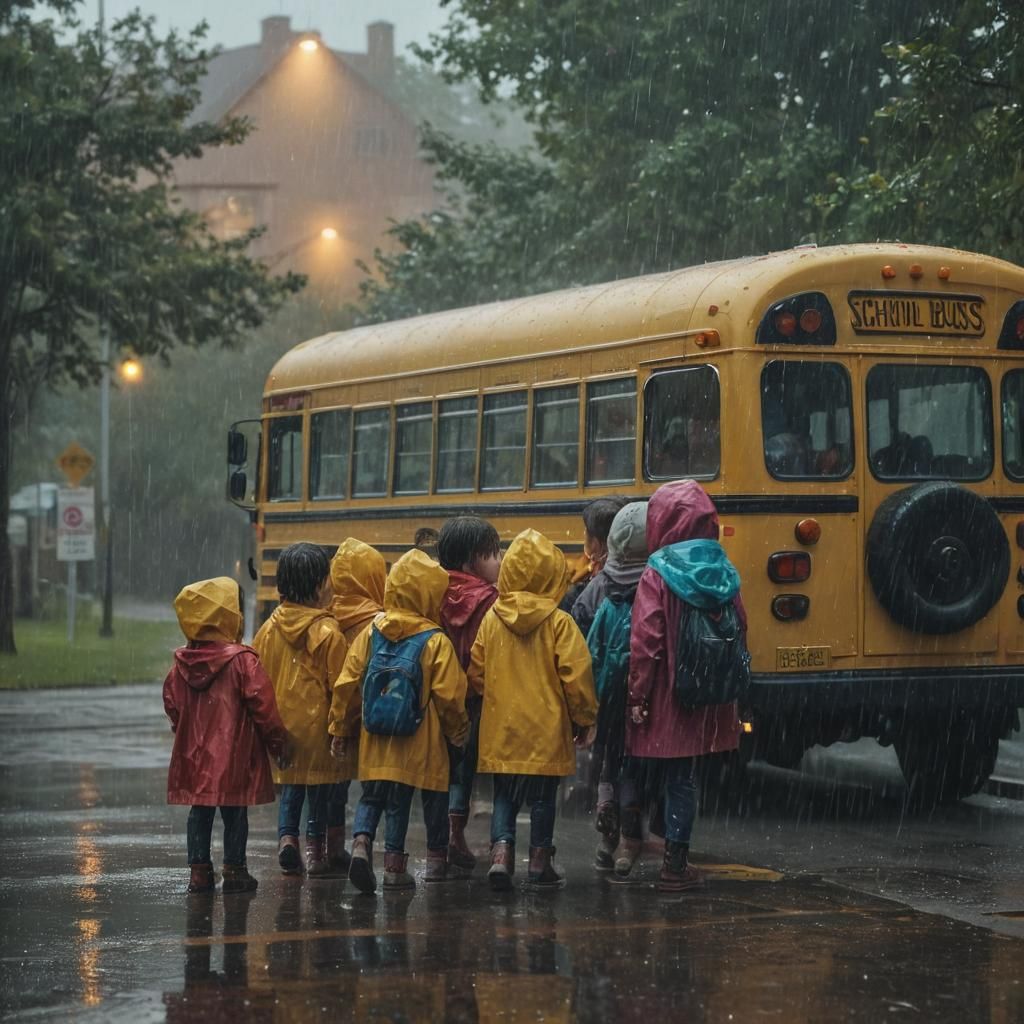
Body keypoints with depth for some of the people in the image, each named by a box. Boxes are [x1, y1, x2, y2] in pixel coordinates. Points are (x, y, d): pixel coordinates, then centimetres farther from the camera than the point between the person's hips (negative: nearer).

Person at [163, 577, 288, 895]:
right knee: (235, 813, 4)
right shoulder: (242, 660, -14)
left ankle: (199, 871, 11)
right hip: (234, 754, -5)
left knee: (200, 812, 11)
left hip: (194, 753, 5)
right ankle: (234, 871, 7)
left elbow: (171, 702, 11)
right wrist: (277, 740, -2)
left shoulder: (181, 663, 2)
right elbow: (262, 703, -13)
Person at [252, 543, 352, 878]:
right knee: (321, 787, 8)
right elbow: (340, 684, -14)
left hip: (281, 721, 4)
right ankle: (316, 848, 10)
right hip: (317, 722, -4)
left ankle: (287, 837, 4)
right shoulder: (328, 632, -16)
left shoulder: (270, 627, 0)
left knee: (290, 785, 18)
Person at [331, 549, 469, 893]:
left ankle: (362, 840, -13)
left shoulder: (371, 633, 0)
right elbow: (448, 695, -11)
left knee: (373, 795, 12)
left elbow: (347, 683, 3)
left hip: (375, 737, 3)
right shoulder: (436, 642, -11)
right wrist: (459, 731, 7)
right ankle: (436, 861, 22)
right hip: (421, 740, -3)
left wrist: (341, 728, 13)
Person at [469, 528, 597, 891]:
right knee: (543, 797, 9)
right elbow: (576, 676, -10)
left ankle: (501, 852, -4)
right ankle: (540, 864, 14)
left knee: (504, 795, 12)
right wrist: (583, 718, 4)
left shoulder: (491, 619, -1)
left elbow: (476, 673, 5)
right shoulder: (559, 622, -11)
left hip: (501, 727, 3)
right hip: (546, 727, -2)